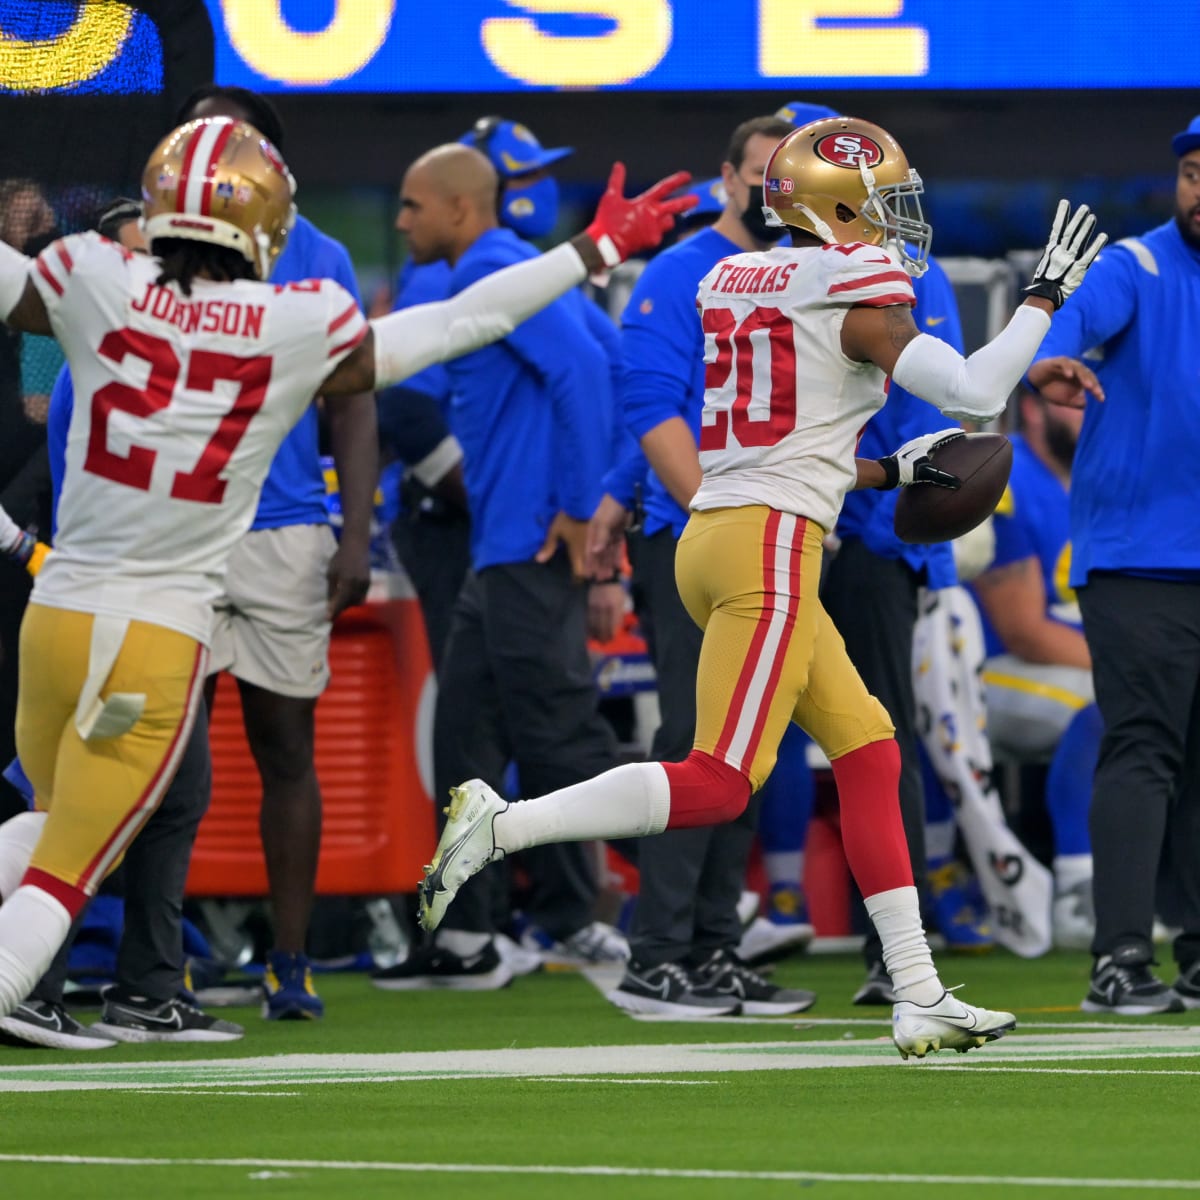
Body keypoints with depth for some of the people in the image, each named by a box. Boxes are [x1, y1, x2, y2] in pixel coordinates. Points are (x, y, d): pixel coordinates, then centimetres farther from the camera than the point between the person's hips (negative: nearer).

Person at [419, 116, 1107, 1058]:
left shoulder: (736, 283, 17)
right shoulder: (857, 292, -6)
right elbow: (975, 393, -12)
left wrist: (892, 472, 27)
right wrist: (1046, 295, 1)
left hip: (714, 531, 9)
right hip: (771, 547, -9)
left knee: (869, 754, 11)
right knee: (719, 785, -10)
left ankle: (919, 997, 10)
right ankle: (499, 826, -16)